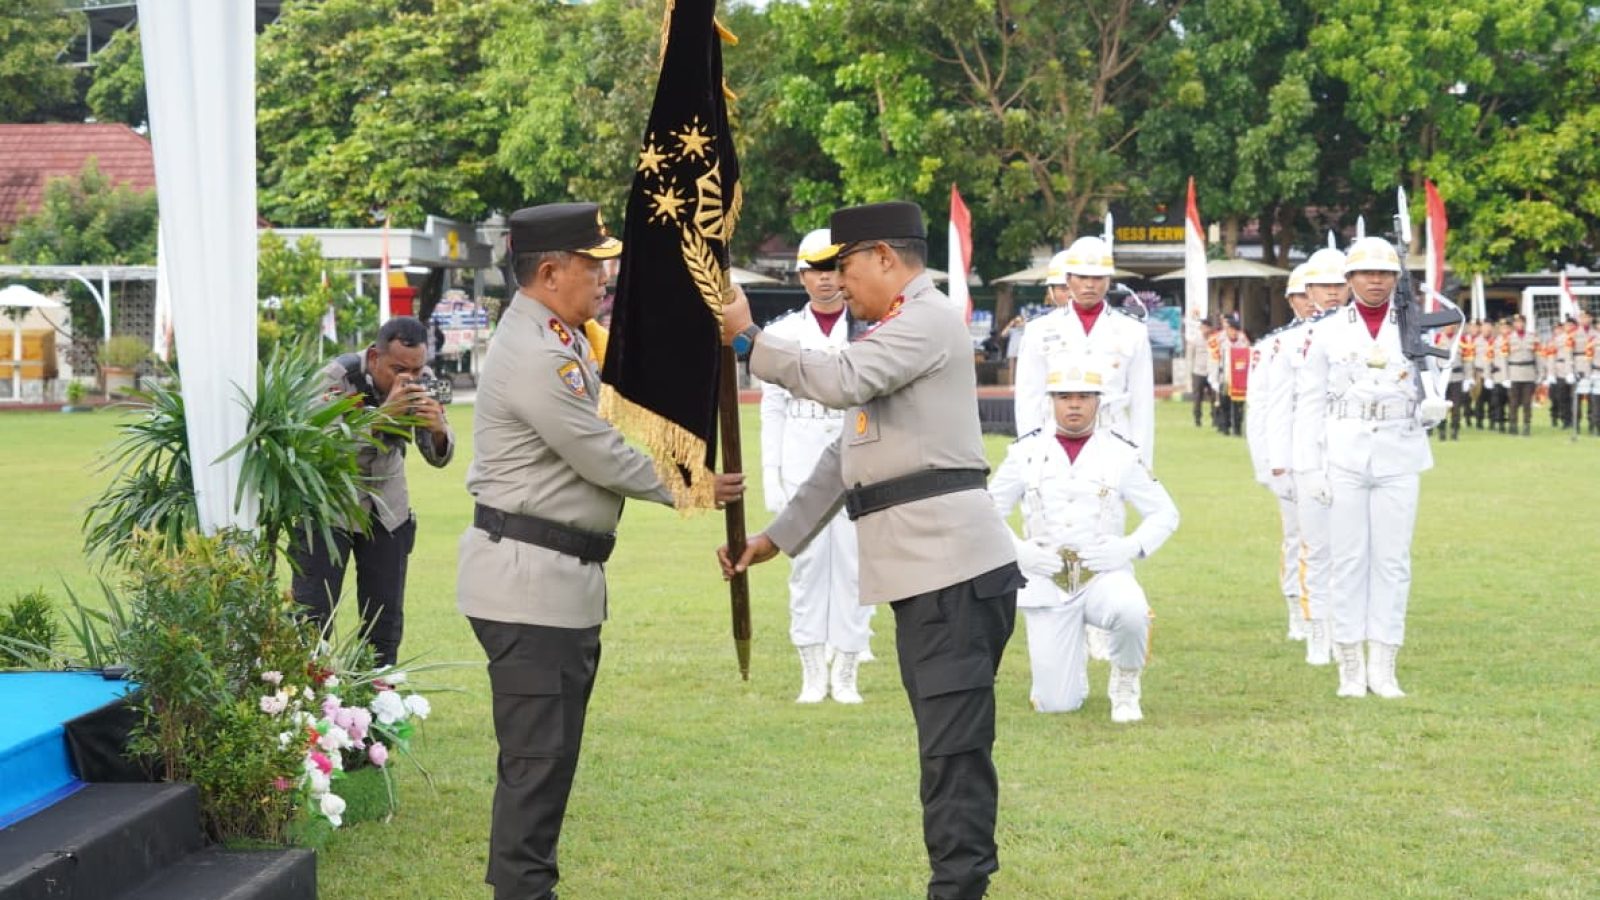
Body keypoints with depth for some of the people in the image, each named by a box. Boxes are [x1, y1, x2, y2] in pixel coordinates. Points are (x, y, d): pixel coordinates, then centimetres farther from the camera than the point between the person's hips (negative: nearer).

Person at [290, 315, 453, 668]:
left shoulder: (423, 382, -9)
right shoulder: (339, 377, -22)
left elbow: (439, 457, -4)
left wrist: (438, 428, -27)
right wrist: (384, 412, -42)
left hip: (386, 507, 4)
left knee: (386, 619, 3)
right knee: (313, 613, -9)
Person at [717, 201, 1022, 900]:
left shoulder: (929, 319, -7)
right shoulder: (897, 330, 25)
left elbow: (840, 381, -23)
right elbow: (847, 454, 25)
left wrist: (747, 340, -13)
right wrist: (777, 536, 20)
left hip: (951, 564, -10)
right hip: (924, 569, 10)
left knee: (953, 745, -12)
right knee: (950, 743, 11)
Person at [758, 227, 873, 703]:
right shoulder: (782, 333, 7)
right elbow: (773, 408, 7)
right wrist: (771, 476, 2)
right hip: (800, 460, 1)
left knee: (853, 561, -1)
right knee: (807, 561, 1)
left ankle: (845, 675, 8)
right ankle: (812, 674, 8)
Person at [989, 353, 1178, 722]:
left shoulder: (1120, 453, 1)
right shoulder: (1027, 452, 3)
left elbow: (1165, 513, 6)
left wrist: (1130, 547, -11)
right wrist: (1019, 551, -9)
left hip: (1105, 576, -1)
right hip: (1045, 583, 1)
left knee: (1131, 611, -38)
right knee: (1055, 704, -6)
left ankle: (1124, 687, -6)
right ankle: (1072, 670, 33)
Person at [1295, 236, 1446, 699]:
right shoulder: (1329, 332, 4)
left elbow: (1434, 394, 11)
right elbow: (1311, 400, 5)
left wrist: (1431, 409, -13)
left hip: (1399, 459, 1)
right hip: (1344, 459, -1)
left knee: (1393, 559, 1)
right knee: (1349, 558, 1)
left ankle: (1383, 667, 6)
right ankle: (1350, 666, 7)